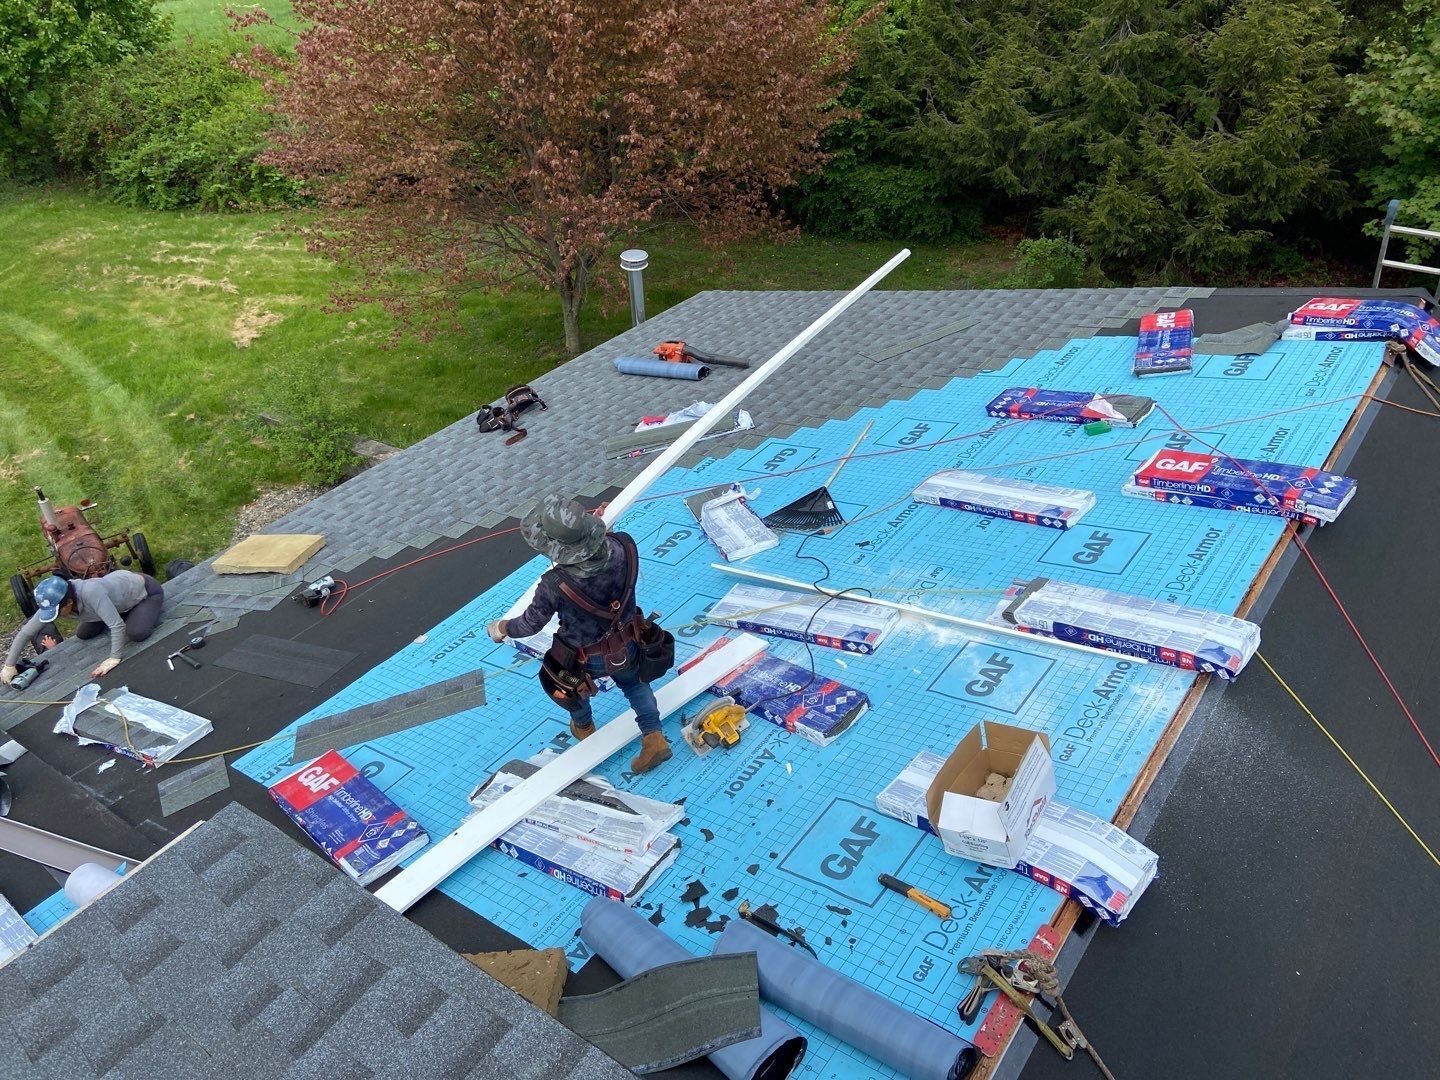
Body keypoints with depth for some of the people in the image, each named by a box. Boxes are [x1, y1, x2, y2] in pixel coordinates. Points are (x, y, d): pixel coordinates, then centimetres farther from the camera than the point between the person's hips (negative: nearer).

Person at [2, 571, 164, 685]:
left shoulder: (90, 593, -43)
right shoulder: (53, 601, -20)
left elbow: (117, 626, -43)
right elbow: (25, 632, -10)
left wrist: (114, 659, -37)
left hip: (146, 589, -6)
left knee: (136, 633, -28)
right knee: (83, 634, 3)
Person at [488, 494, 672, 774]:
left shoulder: (555, 585, -39)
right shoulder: (624, 546, -31)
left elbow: (530, 624, -19)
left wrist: (501, 629, 1)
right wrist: (598, 527, 12)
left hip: (587, 659, -2)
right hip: (627, 649, 3)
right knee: (633, 681, 35)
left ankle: (584, 727, 60)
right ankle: (654, 738, 31)